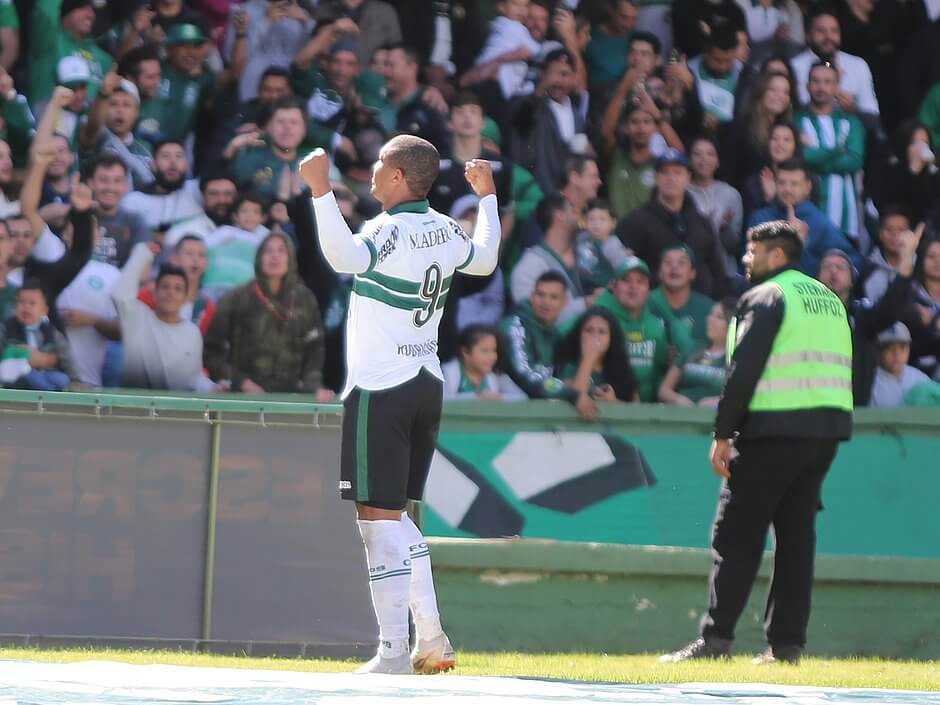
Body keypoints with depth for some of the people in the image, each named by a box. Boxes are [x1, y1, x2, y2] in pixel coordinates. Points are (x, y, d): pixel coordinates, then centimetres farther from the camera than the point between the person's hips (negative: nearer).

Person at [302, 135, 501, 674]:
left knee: (379, 517, -7)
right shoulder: (444, 231, 8)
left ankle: (393, 653, -10)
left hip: (381, 392, -8)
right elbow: (486, 259, 29)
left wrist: (321, 190, -38)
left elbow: (344, 256, -37)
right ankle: (432, 640, 18)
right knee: (396, 515, 19)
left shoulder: (389, 231, -16)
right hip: (427, 387, 8)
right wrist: (488, 196, 42)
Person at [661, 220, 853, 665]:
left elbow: (744, 369, -13)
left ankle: (715, 638, -11)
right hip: (827, 429, 7)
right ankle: (786, 642, 5)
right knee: (797, 535, 8)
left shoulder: (767, 296, -5)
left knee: (735, 535, -5)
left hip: (774, 429, -7)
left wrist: (722, 434, -12)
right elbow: (842, 370, 19)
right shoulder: (829, 299, 19)